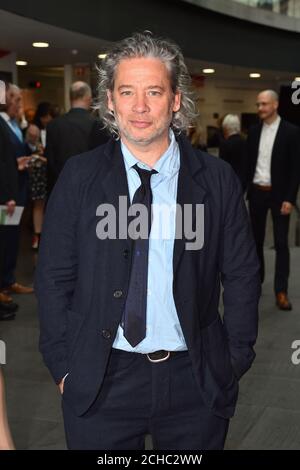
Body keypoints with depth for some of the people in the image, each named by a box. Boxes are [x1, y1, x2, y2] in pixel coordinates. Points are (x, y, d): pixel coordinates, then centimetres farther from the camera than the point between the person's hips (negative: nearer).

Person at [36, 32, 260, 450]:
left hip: (196, 381, 1)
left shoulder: (217, 179, -3)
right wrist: (63, 367, -1)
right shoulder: (79, 176, -3)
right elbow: (53, 278, 0)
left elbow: (242, 278, 3)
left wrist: (235, 363, 0)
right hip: (101, 383, 0)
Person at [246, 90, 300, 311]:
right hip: (256, 193, 4)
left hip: (279, 194, -4)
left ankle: (281, 291, 3)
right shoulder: (254, 131, 6)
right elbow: (249, 163, 10)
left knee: (281, 243, -2)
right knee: (256, 240, 12)